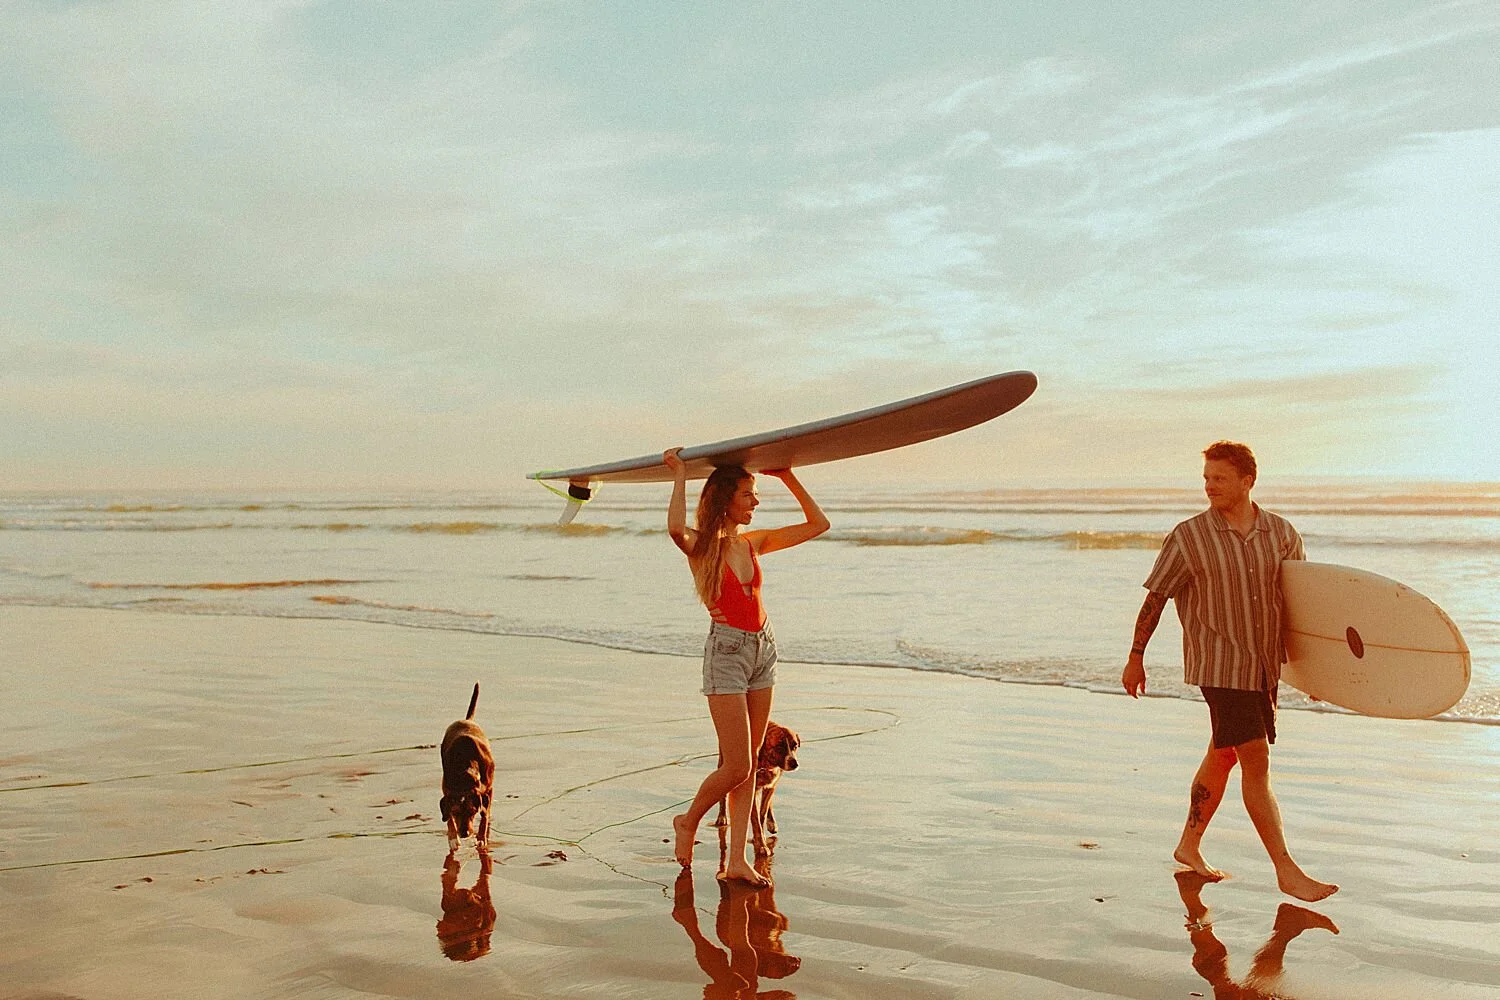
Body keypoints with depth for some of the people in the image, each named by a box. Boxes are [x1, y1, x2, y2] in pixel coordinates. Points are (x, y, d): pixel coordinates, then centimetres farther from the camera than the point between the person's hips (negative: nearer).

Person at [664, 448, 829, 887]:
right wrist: (680, 474, -20)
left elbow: (818, 524, 13)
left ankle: (737, 860, 13)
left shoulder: (753, 543, 9)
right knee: (736, 768, -6)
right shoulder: (701, 546, -8)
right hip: (727, 651, -7)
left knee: (748, 765, 7)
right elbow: (675, 527, -33)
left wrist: (788, 476, 9)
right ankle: (688, 821, 21)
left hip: (763, 649, 7)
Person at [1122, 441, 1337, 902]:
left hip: (1265, 665, 5)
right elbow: (1155, 598, -2)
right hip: (1219, 664, -5)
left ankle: (1189, 845, 30)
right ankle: (1287, 872, 0)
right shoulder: (1189, 536, -9)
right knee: (1257, 764, -7)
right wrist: (1136, 658, 1)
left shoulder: (1283, 534, 1)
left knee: (1223, 756, 15)